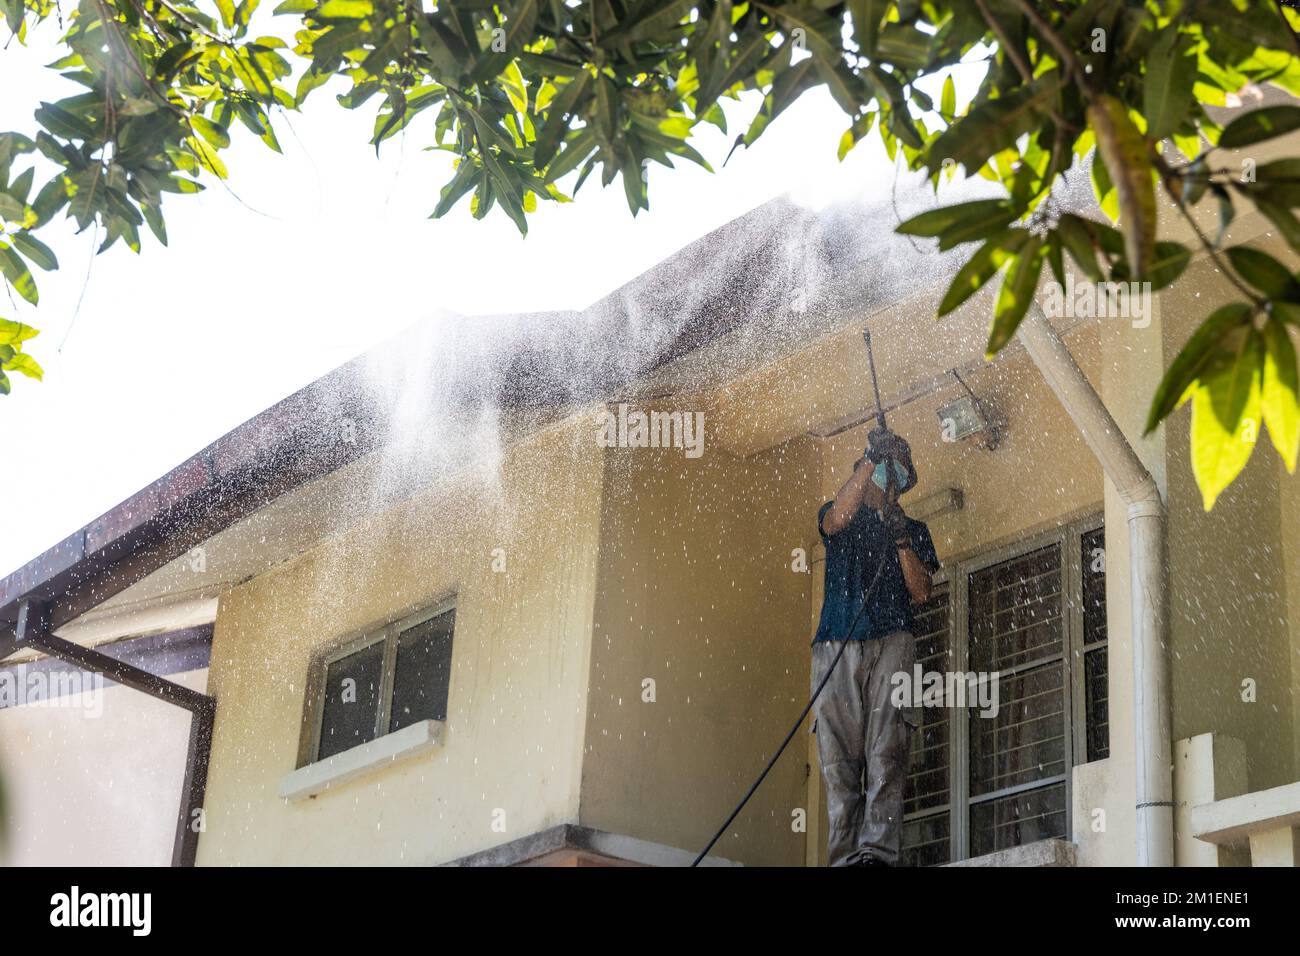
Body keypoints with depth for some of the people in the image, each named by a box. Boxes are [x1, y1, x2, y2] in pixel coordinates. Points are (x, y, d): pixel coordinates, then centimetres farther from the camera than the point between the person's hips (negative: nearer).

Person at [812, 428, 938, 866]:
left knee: (886, 754, -16)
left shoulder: (914, 530, 25)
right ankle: (845, 855, -16)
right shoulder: (836, 515, 23)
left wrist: (900, 537, -2)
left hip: (891, 643, 0)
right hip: (836, 646, 0)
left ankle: (877, 850, -26)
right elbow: (837, 518, -3)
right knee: (839, 757, -11)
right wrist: (872, 459, -8)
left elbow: (921, 592, 12)